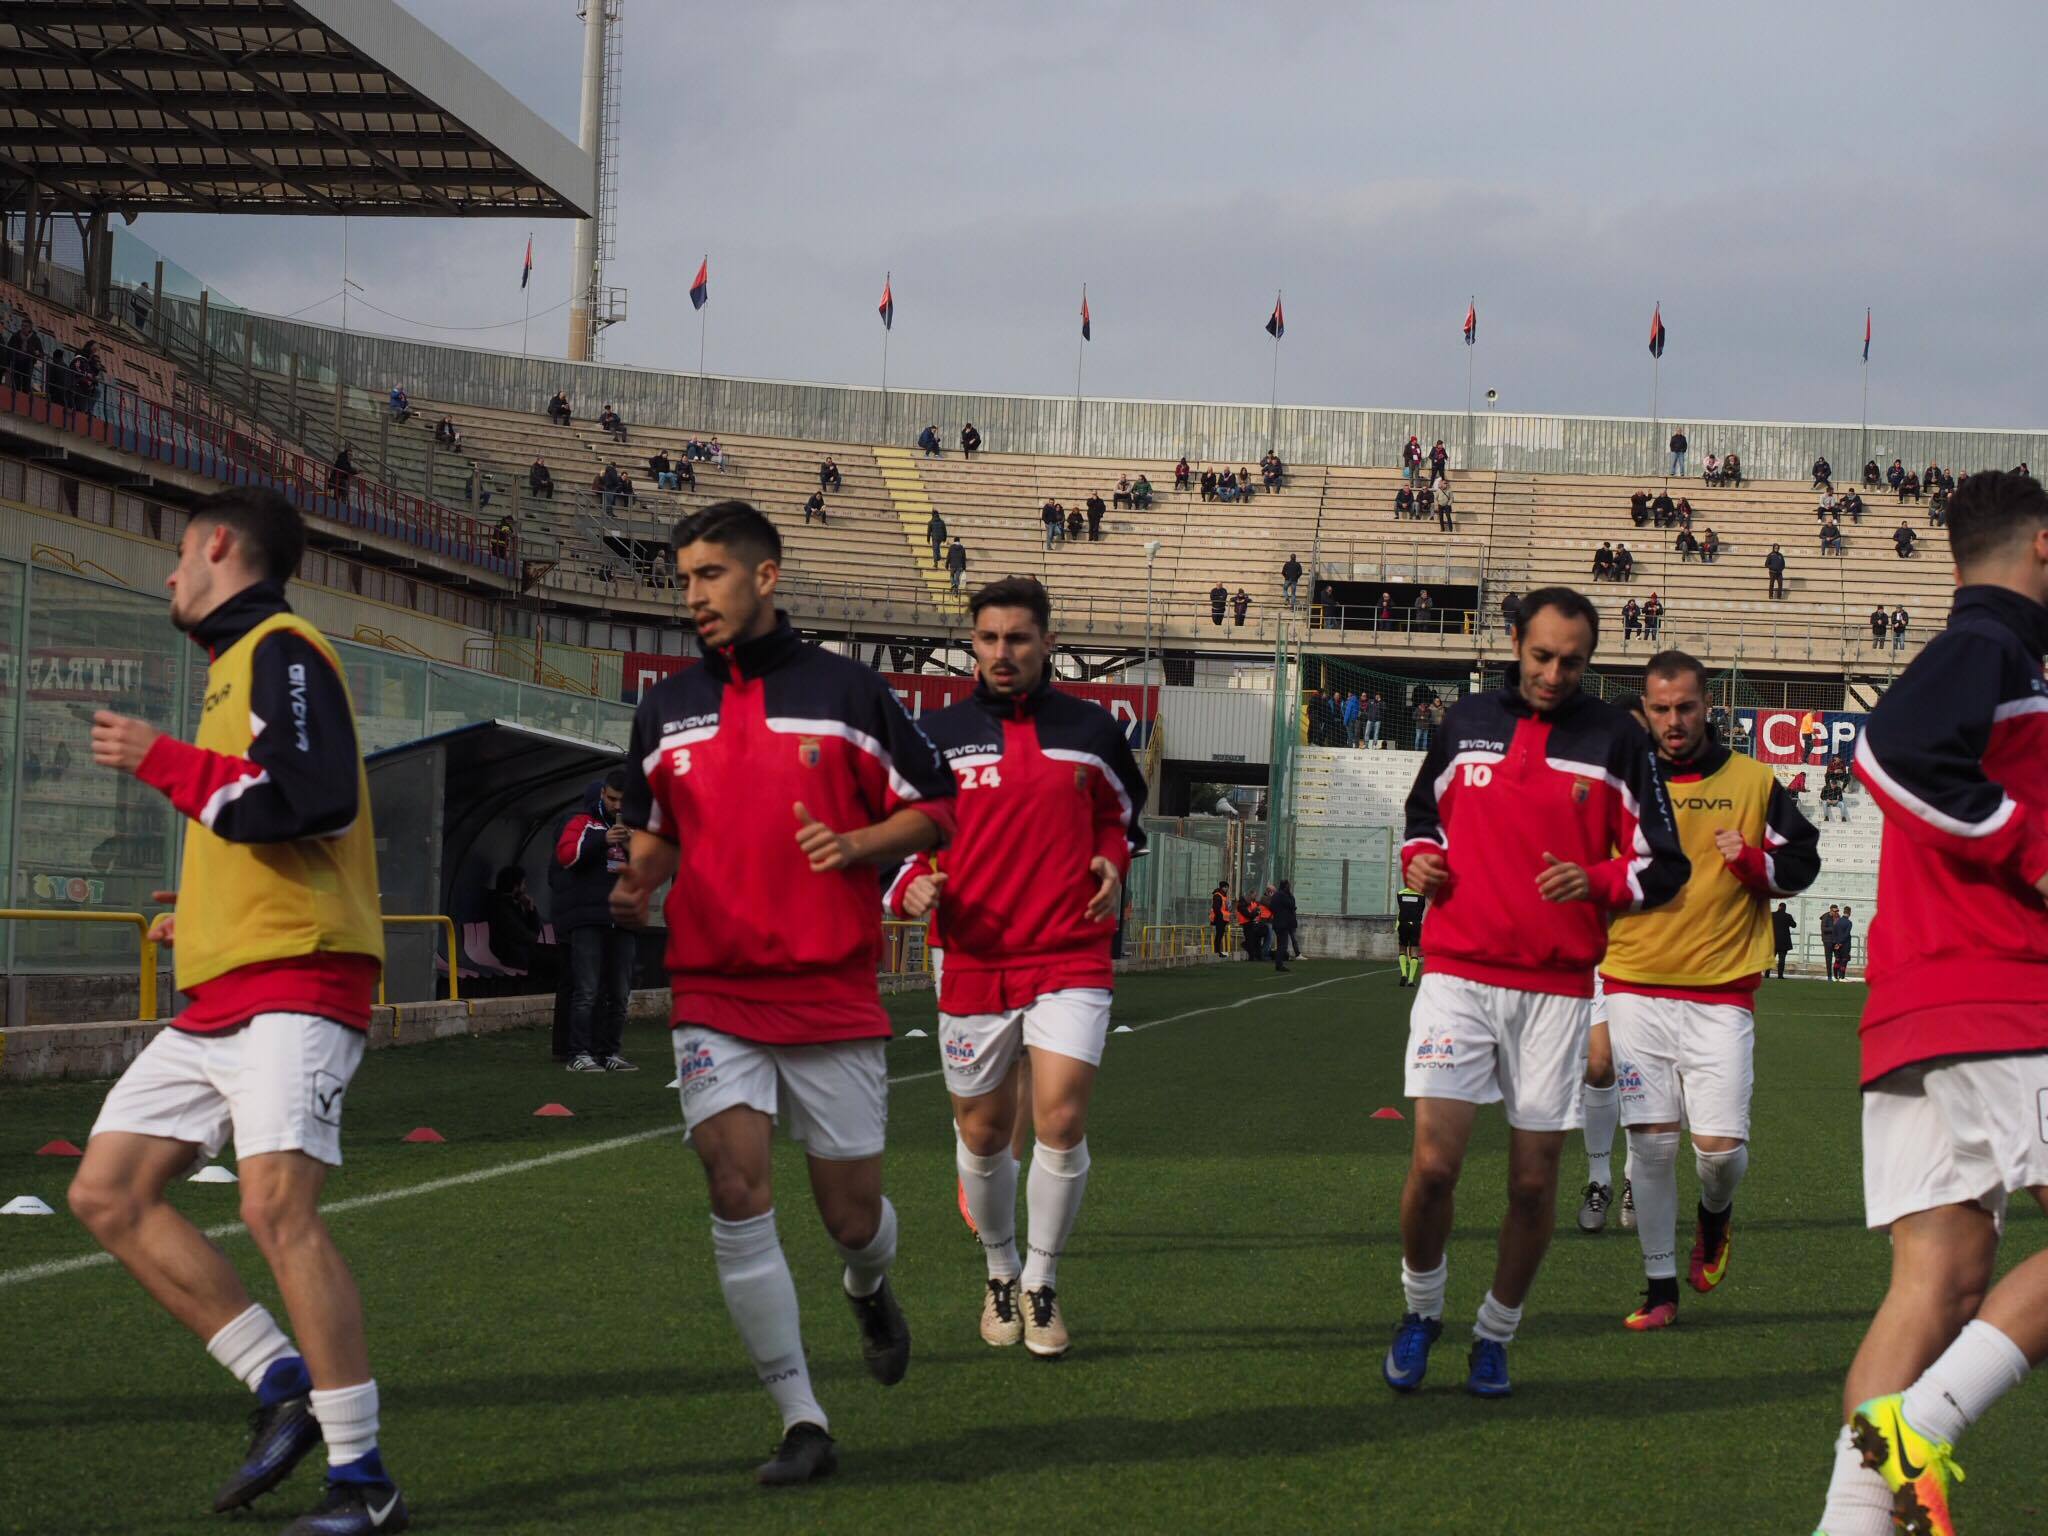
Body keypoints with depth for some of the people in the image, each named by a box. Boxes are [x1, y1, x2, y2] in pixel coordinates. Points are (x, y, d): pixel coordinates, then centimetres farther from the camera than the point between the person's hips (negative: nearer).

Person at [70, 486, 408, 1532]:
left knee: (276, 1204, -22)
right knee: (108, 1192, 5)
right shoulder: (238, 663, 23)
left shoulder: (280, 649, -6)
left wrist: (162, 761, -14)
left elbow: (315, 803, -22)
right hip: (219, 997, 10)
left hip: (293, 982, -10)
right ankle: (284, 1385, 6)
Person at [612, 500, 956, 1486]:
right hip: (714, 993, 2)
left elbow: (933, 812, 4)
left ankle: (868, 1290, 43)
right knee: (737, 1193, -13)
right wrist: (634, 889, 0)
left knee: (852, 1213, 4)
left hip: (833, 997, -2)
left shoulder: (845, 690, -1)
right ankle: (802, 1423, -5)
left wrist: (857, 843, -15)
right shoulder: (666, 710, 8)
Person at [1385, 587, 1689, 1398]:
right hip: (1457, 973, 0)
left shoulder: (1614, 738, 2)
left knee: (1534, 1180, 3)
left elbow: (1663, 863, 4)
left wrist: (1595, 881, -15)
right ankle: (1420, 1310, 14)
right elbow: (1424, 811, 24)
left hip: (1557, 988, 0)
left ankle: (1495, 1333, 22)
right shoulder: (1466, 721, 8)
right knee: (1434, 1163, -10)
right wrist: (1419, 860, 2)